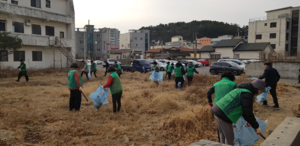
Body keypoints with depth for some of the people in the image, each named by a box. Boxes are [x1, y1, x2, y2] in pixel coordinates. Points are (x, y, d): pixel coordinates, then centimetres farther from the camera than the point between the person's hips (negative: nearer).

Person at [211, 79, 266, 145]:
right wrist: (256, 127, -3)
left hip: (218, 111, 10)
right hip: (223, 115, -10)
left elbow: (242, 108, 31)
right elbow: (248, 113, -15)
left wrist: (247, 120, 33)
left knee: (223, 136, 22)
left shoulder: (243, 89, 19)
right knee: (229, 137, 6)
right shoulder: (247, 94, -13)